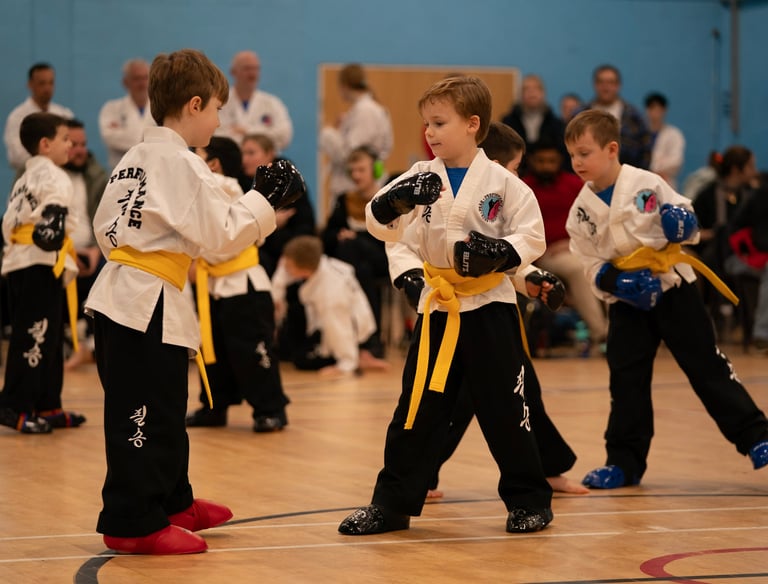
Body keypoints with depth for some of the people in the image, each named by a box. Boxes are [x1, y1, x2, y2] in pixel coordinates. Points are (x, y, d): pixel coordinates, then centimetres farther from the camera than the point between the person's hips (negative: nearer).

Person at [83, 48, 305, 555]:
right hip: (149, 304, -10)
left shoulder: (134, 159, 14)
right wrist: (266, 198, -5)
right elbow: (223, 233, -14)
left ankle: (172, 502, 32)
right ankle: (133, 524, -3)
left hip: (123, 292, 10)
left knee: (164, 413, 20)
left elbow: (106, 225, 18)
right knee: (143, 416, -6)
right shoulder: (182, 164, -14)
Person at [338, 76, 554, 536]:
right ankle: (392, 503, 11)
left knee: (506, 410, 4)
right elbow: (382, 224, -4)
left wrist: (503, 254, -20)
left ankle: (529, 499, 17)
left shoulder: (501, 183, -4)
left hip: (490, 308, -2)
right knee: (418, 408, 4)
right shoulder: (421, 178, 2)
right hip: (437, 311, 2)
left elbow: (532, 235, -2)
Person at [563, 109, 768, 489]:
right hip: (625, 302, 3)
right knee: (626, 382, 5)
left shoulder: (646, 184, -11)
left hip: (673, 287, -3)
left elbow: (685, 219, 1)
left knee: (707, 366, -1)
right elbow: (590, 264, 1)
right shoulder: (582, 209, -2)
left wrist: (683, 223, -21)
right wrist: (614, 282, -17)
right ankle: (624, 461, 14)